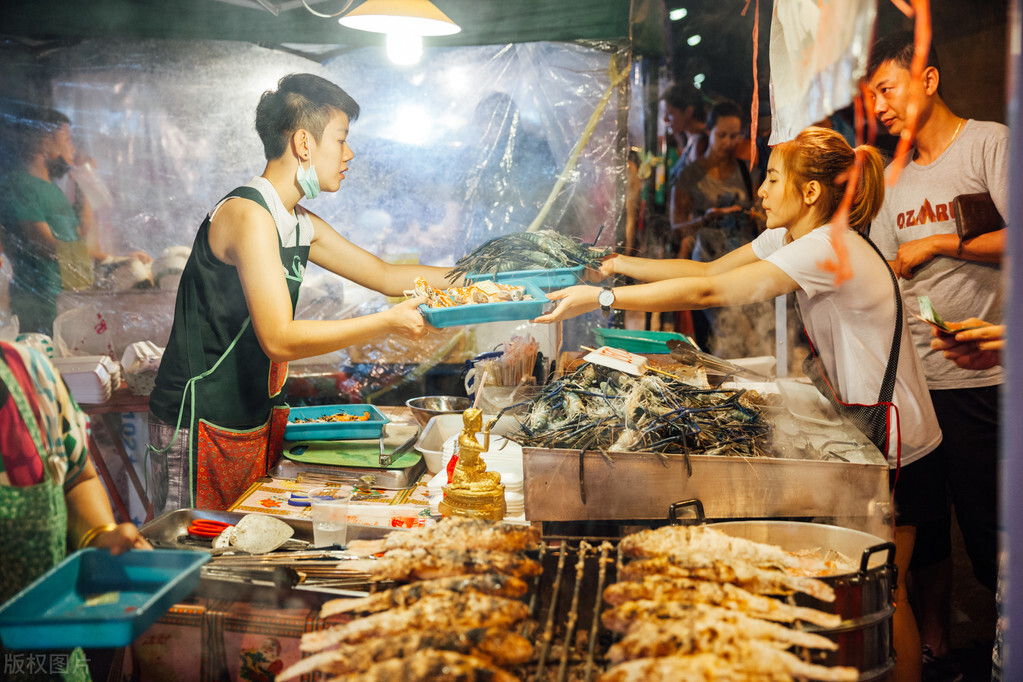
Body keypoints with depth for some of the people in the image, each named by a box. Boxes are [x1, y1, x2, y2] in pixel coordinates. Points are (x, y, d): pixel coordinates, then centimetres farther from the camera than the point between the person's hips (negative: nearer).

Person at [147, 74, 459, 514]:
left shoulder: (301, 225, 11)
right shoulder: (248, 214, -19)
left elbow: (384, 275, 20)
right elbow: (280, 339, -25)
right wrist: (388, 322, -23)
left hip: (255, 418, 9)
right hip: (203, 424, -9)